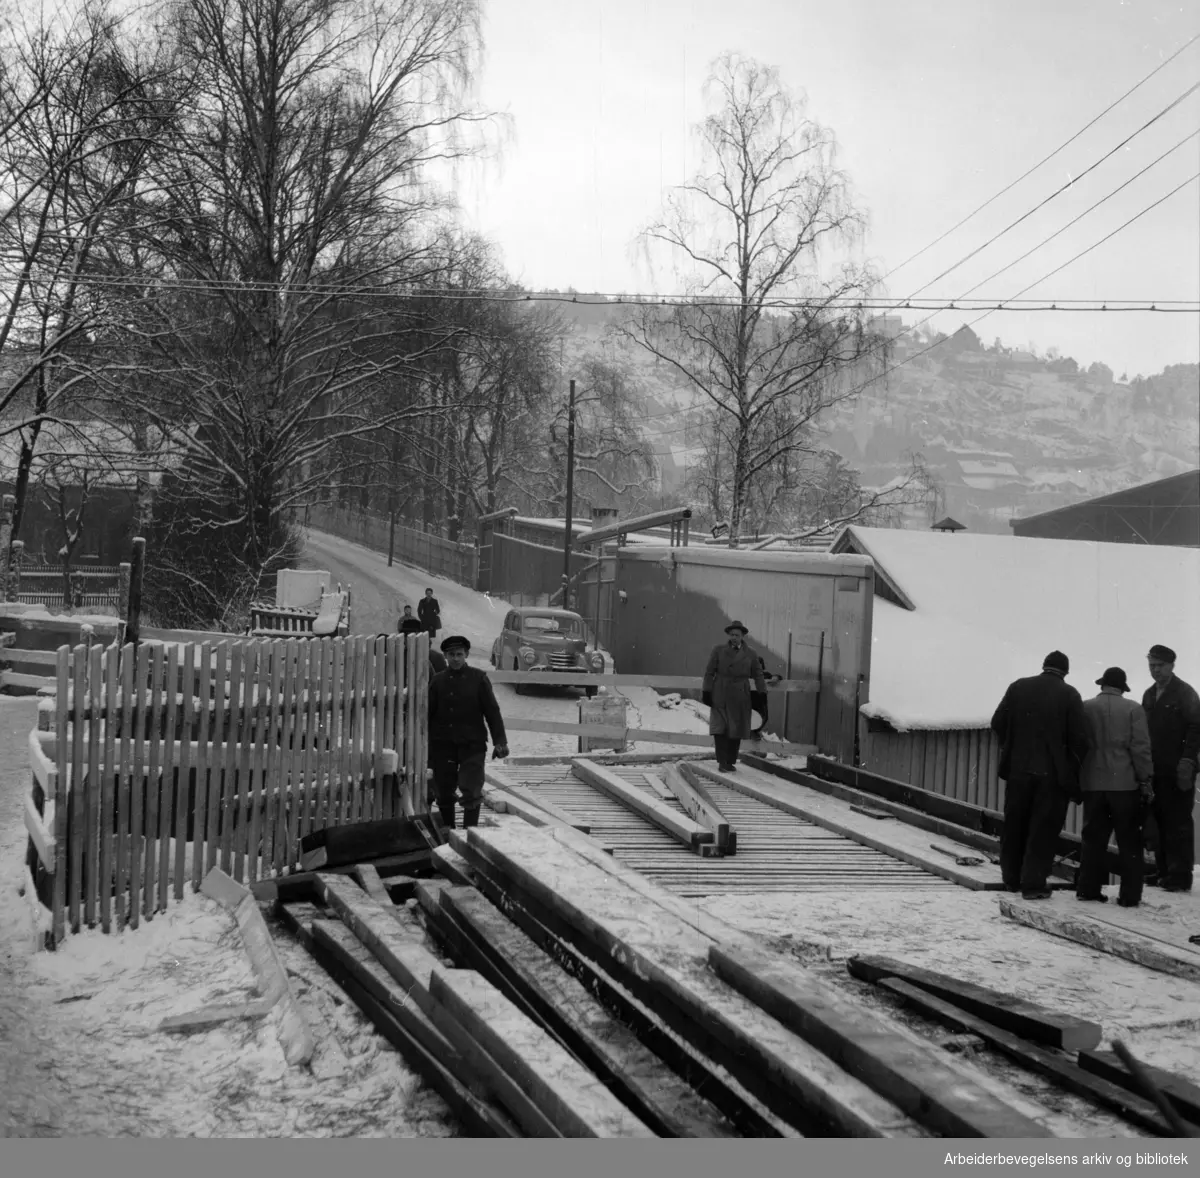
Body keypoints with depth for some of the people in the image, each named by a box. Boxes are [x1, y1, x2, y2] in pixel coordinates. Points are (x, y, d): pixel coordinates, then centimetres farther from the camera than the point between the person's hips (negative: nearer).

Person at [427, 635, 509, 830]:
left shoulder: (478, 679, 1)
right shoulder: (437, 681, 5)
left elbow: (492, 711, 1)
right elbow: (427, 714, 8)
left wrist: (500, 741, -4)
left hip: (472, 743, -2)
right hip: (443, 745, 2)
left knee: (471, 792, -10)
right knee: (444, 793, 8)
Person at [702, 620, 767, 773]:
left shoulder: (751, 654, 5)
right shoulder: (719, 650, 3)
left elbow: (758, 676, 6)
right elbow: (709, 672, 3)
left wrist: (762, 695, -3)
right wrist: (706, 691, -3)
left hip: (739, 698, 1)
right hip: (720, 696, -1)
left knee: (736, 730, 4)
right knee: (719, 728, -8)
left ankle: (731, 761, 15)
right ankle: (722, 762, -5)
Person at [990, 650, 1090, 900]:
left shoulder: (1018, 687, 1)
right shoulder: (1069, 695, -7)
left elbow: (998, 724, 3)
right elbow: (1079, 739, -9)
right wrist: (1074, 776, 1)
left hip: (1018, 769, 3)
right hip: (1053, 774, -3)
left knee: (1014, 827, 15)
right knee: (1043, 830, 3)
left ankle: (1012, 879, 26)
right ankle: (1033, 884, 2)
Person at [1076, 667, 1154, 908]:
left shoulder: (1085, 708, 2)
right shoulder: (1133, 709, -4)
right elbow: (1140, 748, -7)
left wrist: (1076, 779, 15)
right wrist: (1145, 780, 0)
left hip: (1093, 783, 2)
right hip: (1125, 783, -2)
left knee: (1094, 838, 11)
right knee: (1129, 841, 4)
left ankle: (1088, 888, 12)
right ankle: (1130, 895, 3)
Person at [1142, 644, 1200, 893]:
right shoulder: (1149, 695, 16)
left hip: (1177, 770, -7)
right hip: (1155, 770, 7)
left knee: (1178, 823, -6)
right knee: (1158, 822, 7)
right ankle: (1164, 871, 12)